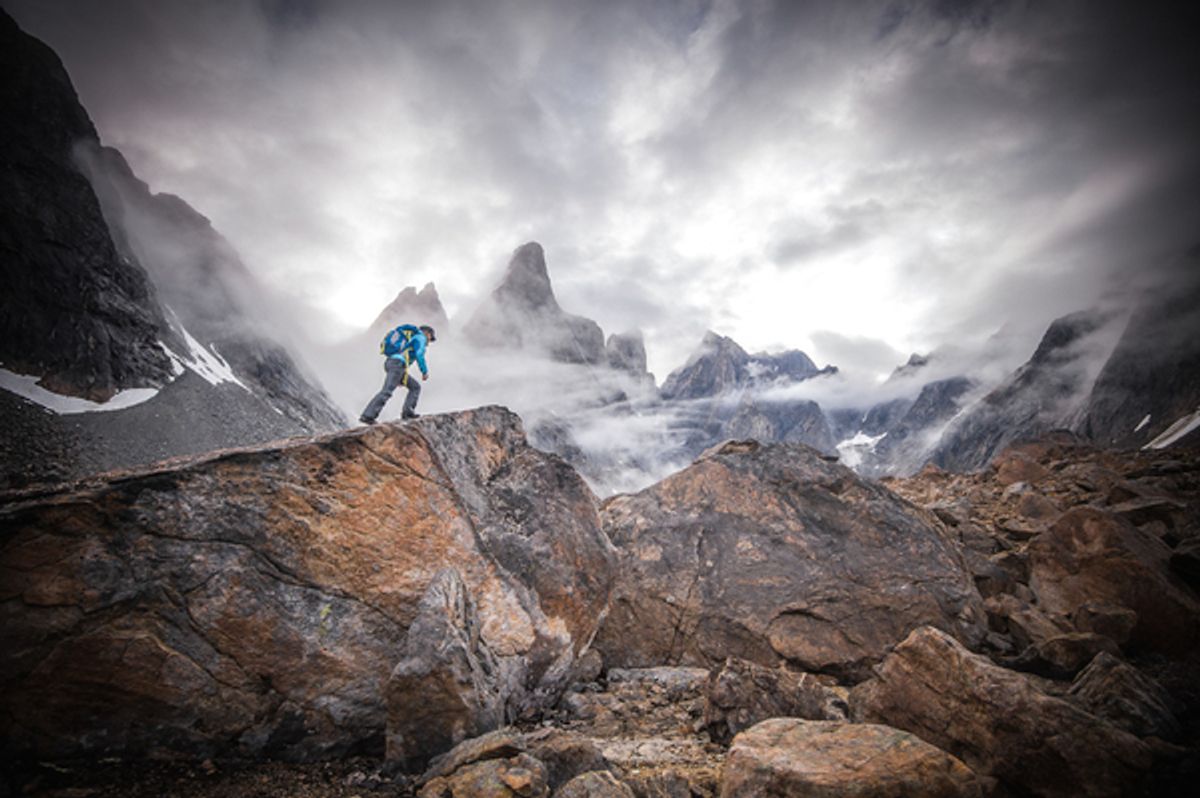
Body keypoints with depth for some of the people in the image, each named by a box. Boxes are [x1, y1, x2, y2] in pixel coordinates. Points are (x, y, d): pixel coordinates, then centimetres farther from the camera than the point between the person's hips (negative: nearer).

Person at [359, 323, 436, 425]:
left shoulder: (409, 339, 35)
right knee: (386, 392, -19)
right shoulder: (421, 337, 8)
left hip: (389, 363, 9)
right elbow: (419, 355, -10)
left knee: (415, 387, 13)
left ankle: (407, 411, -4)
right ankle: (367, 416, -29)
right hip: (397, 364, -9)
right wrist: (425, 372, -1)